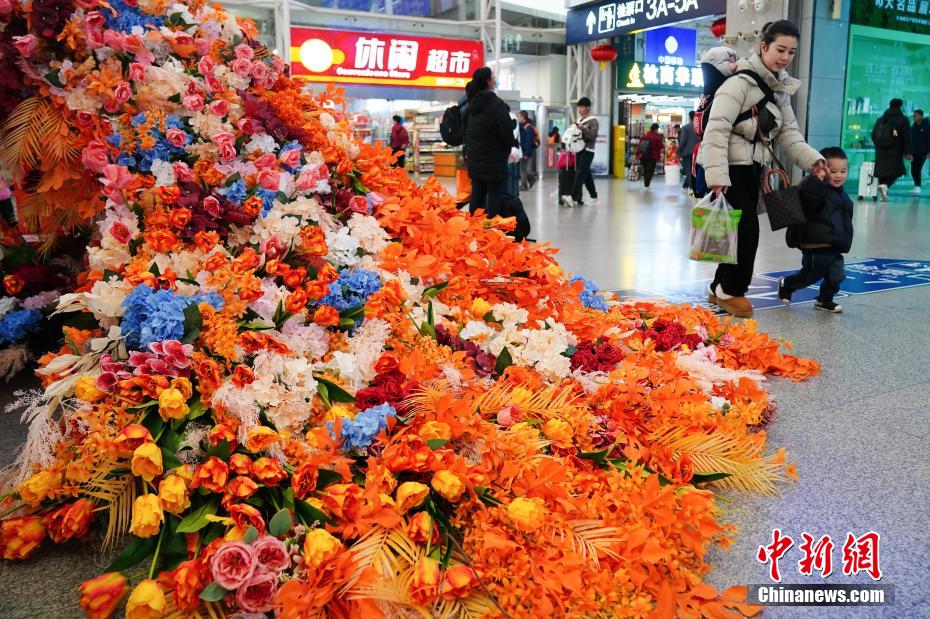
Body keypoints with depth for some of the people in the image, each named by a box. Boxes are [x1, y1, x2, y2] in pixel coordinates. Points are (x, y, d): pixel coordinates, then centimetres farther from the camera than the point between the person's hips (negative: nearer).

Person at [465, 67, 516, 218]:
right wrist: (510, 145, 2)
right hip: (494, 161, -7)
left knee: (477, 197, 12)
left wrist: (469, 152, 18)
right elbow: (507, 132, -16)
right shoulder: (497, 104, -14)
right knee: (494, 198, -5)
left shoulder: (473, 103, 10)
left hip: (475, 160, 8)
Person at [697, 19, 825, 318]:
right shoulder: (741, 81, -15)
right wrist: (717, 175, -31)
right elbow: (717, 129, -23)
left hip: (752, 167, 9)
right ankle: (731, 291, 8)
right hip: (730, 167, -8)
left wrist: (810, 158, -3)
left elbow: (788, 131, 14)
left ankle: (720, 289, 23)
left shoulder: (780, 88, 13)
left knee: (744, 229, 10)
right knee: (747, 228, -9)